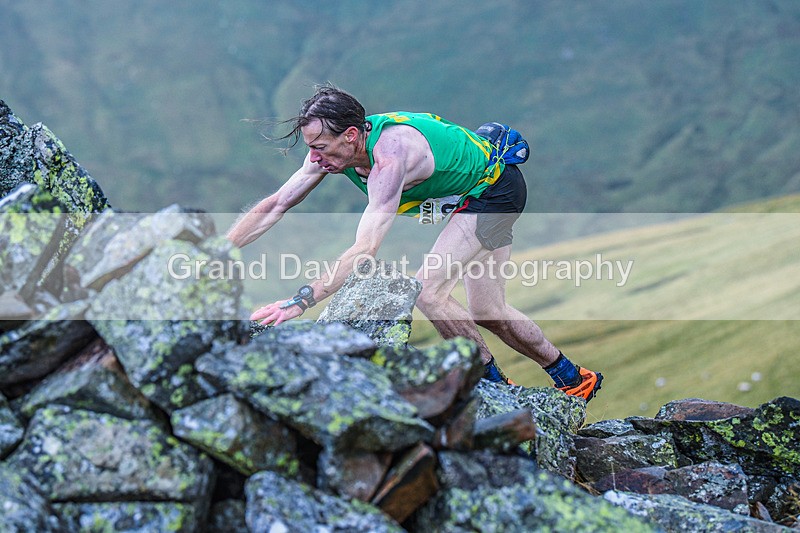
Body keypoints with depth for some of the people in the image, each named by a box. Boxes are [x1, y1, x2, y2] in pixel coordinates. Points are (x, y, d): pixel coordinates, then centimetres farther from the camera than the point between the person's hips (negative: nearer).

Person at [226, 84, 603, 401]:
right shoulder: (332, 147, -15)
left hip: (496, 189, -9)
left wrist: (299, 301, -53)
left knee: (428, 290, -21)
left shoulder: (390, 154, -38)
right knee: (487, 313, 13)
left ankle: (495, 386, -3)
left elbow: (364, 251, -47)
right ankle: (574, 377, 29)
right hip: (476, 197, 9)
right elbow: (274, 206, -11)